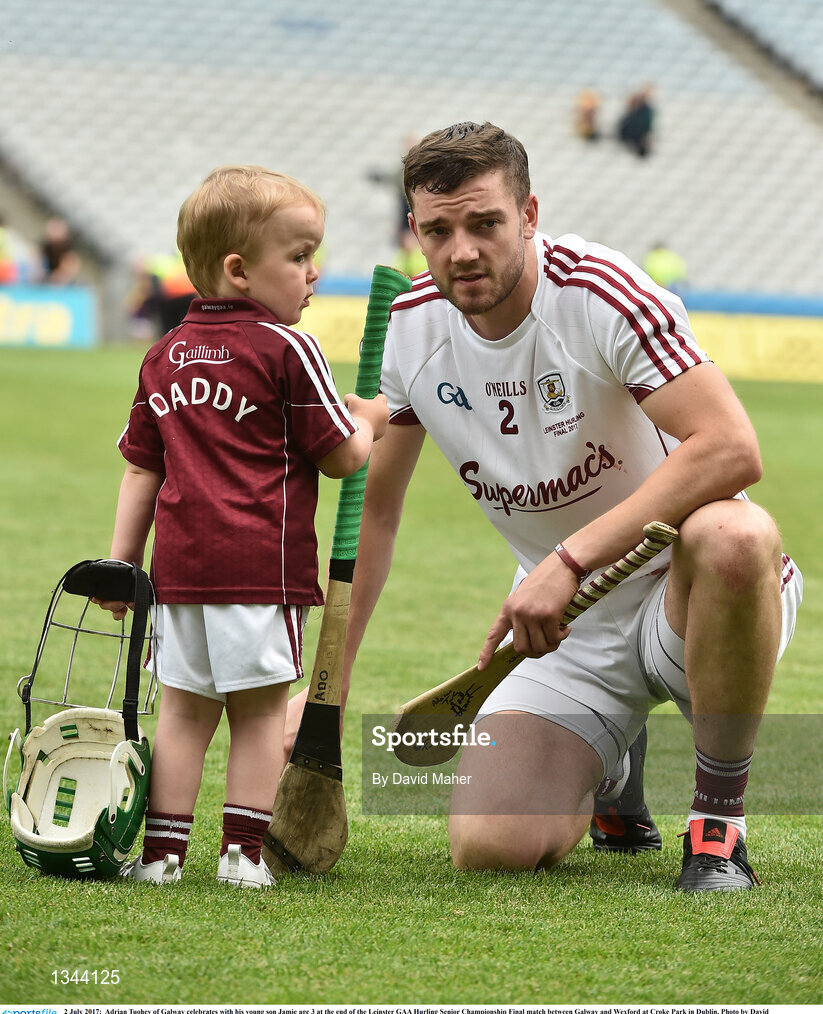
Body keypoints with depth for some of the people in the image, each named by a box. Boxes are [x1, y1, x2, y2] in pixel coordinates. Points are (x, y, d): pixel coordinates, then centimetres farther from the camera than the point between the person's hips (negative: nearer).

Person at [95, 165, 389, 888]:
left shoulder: (165, 356, 14)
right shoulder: (286, 349, -6)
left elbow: (142, 468, 17)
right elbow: (342, 456, -3)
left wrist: (123, 561, 21)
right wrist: (370, 421, 17)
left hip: (181, 558, 6)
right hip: (262, 558, -5)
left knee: (183, 709, 11)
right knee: (259, 709, 3)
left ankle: (162, 849, 9)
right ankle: (244, 852, 1)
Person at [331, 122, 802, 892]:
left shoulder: (601, 293, -21)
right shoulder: (410, 329, -4)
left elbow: (730, 448, -31)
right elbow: (372, 509, 8)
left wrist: (570, 560, -36)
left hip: (679, 597, -4)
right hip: (566, 629, 4)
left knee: (732, 537, -41)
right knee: (486, 847, -18)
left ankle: (719, 823, -19)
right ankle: (606, 765, 21)